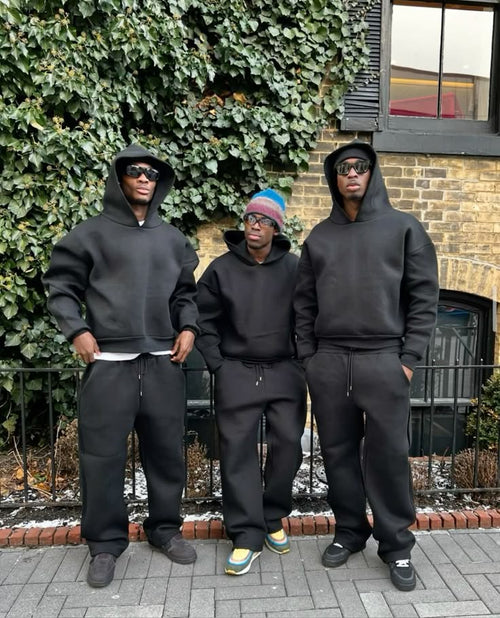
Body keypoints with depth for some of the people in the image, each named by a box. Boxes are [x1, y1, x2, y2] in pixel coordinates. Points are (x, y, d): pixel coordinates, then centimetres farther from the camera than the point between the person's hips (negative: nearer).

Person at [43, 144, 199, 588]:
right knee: (103, 455, 3)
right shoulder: (91, 233, 4)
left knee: (167, 450, 10)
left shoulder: (173, 238, 14)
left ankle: (166, 528, 29)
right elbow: (61, 286, 5)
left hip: (164, 361, 3)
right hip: (108, 361, -3)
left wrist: (188, 327, 5)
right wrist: (77, 331, -7)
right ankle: (106, 542, 21)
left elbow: (186, 292, 20)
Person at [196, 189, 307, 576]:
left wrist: (300, 363, 0)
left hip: (285, 372, 1)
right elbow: (205, 321, 5)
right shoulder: (221, 269, 1)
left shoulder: (294, 268, 0)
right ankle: (247, 536, 11)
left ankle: (273, 519, 27)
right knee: (238, 451, -1)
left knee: (287, 445, 4)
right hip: (236, 373, 0)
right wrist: (217, 365, -1)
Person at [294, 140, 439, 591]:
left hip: (384, 360, -2)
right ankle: (349, 532, 29)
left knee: (389, 456, 3)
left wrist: (409, 357, -6)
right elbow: (305, 302, 11)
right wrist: (307, 355, 4)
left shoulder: (404, 228, 5)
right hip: (328, 361, 3)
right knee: (339, 452, 11)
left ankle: (397, 545, 22)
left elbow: (423, 297, 0)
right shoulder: (319, 237, 13)